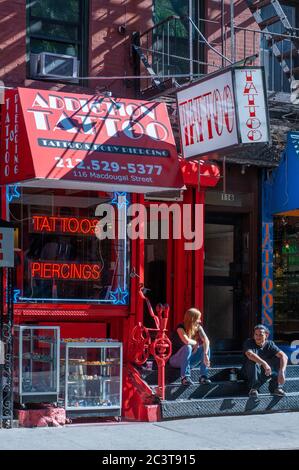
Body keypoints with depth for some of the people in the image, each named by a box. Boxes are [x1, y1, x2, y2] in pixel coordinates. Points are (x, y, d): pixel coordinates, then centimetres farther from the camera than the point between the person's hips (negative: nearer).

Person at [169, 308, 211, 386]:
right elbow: (187, 341, -38)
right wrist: (196, 343, -18)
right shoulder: (180, 328, -21)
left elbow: (206, 340, -18)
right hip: (175, 359, -5)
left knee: (206, 347, -15)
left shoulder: (198, 327, -4)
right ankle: (184, 377, -32)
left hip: (189, 360, 5)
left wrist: (206, 354, -34)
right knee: (188, 347, -34)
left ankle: (203, 376, -16)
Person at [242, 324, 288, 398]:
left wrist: (281, 372, -38)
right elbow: (249, 354, -37)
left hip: (265, 373, 3)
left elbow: (284, 356, -20)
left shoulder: (269, 344, -7)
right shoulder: (249, 343, -14)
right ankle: (253, 388, -24)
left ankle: (276, 387, -14)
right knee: (253, 361, -34)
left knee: (280, 360, -17)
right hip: (250, 374, -3)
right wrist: (264, 363, -51)